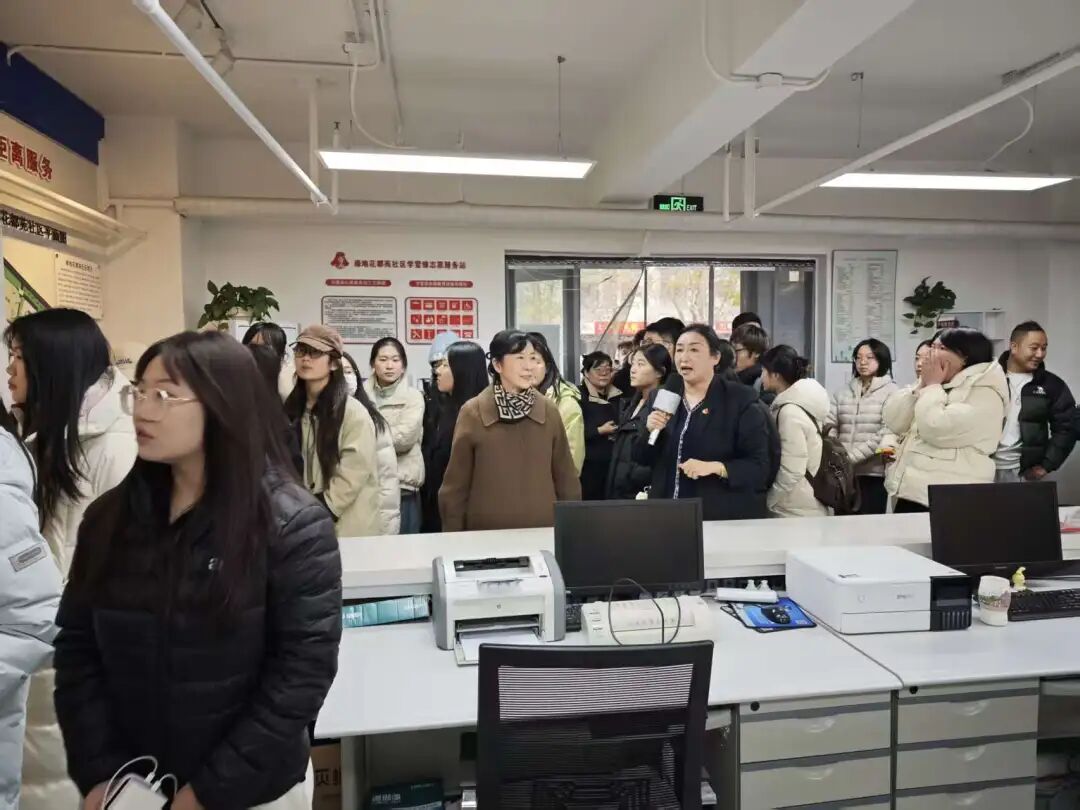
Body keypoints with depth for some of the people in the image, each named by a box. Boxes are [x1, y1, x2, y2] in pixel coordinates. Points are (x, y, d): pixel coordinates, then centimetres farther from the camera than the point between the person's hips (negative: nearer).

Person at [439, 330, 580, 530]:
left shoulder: (549, 410, 0)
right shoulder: (472, 412, -6)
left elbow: (565, 477, 6)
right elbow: (456, 484, -1)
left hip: (543, 530, 2)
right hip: (487, 533, -2)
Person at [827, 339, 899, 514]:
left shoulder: (891, 391, -1)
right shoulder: (843, 392, 12)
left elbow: (885, 434, -11)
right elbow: (828, 426, 2)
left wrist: (852, 456, -17)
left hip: (873, 472, -4)